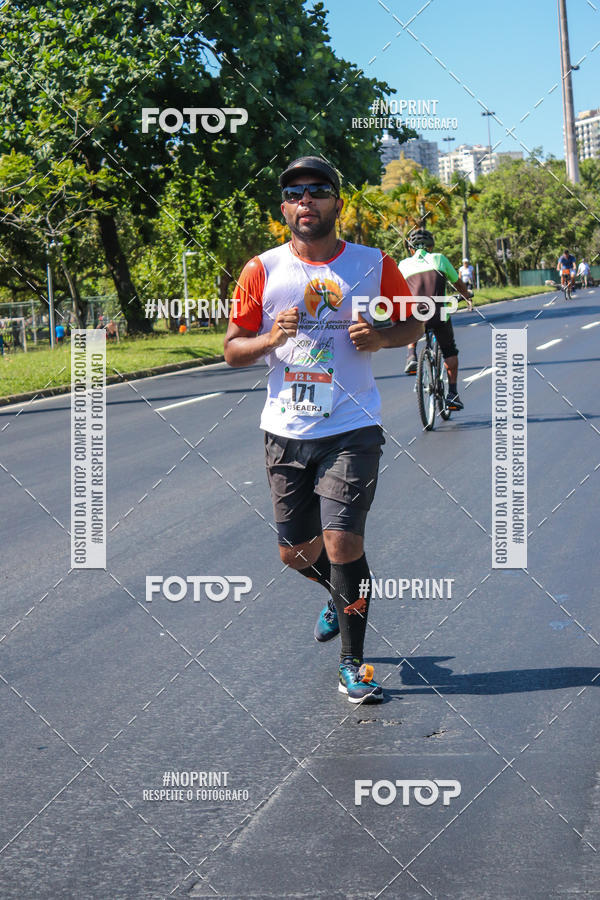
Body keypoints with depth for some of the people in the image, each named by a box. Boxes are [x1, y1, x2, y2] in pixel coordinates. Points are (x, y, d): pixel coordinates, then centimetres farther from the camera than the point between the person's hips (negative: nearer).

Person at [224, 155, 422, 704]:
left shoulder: (374, 266, 0)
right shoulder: (261, 271, 1)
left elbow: (413, 325, 12)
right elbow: (233, 350, 5)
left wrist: (379, 338, -9)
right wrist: (270, 339, -16)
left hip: (351, 430, -2)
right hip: (286, 430, 3)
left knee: (342, 541, -12)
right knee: (295, 552, 11)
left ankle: (353, 663, 5)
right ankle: (340, 595, 46)